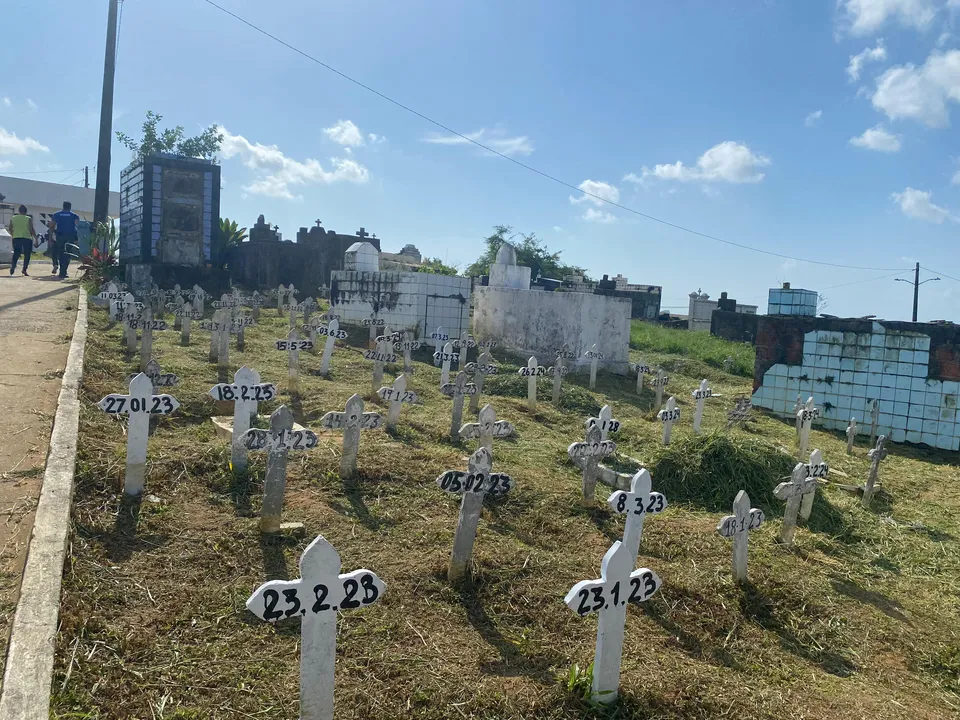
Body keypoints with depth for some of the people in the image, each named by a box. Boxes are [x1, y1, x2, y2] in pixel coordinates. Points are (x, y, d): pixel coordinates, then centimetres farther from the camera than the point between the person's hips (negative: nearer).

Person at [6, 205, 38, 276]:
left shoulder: (13, 218, 9)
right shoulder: (28, 219, -3)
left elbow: (10, 229, 12)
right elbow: (32, 230, -7)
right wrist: (35, 239, -2)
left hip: (16, 238, 3)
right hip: (27, 238, -3)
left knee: (16, 253, 10)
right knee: (27, 254, 5)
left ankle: (13, 265, -15)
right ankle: (24, 269, -2)